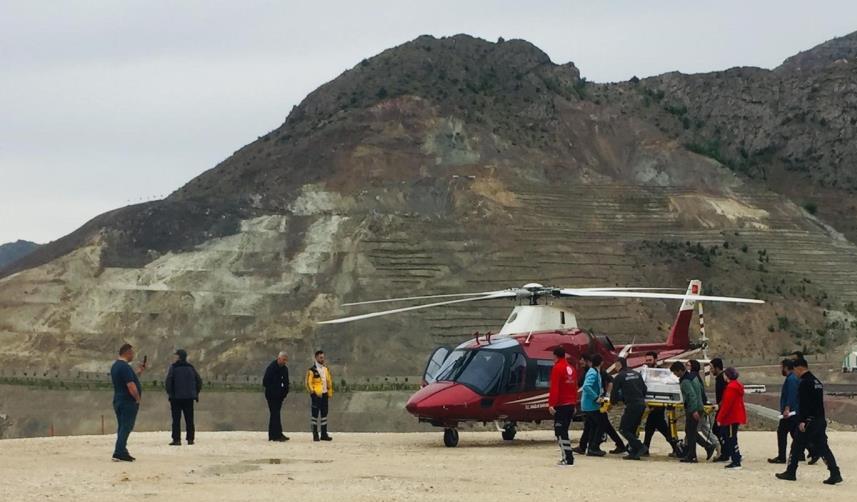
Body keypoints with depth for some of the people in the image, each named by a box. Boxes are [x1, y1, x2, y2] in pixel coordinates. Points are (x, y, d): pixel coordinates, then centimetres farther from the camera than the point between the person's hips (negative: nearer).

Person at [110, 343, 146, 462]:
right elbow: (131, 386, -24)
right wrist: (138, 398, -11)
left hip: (118, 401, 10)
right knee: (126, 428, -8)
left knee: (122, 427, 14)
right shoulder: (125, 367, -18)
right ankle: (119, 453, -12)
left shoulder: (115, 366, 14)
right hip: (128, 402, -10)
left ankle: (122, 452, 17)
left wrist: (138, 372, 18)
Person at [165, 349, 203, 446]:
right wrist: (196, 393, 17)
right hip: (189, 397, 4)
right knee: (189, 419, 8)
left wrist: (169, 392, -2)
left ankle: (177, 439, -5)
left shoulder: (173, 367, -7)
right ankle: (190, 439, 6)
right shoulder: (191, 368, 8)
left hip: (176, 397, -4)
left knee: (176, 419, -1)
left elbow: (168, 381, -15)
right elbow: (199, 381, 10)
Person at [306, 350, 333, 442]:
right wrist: (314, 392, -17)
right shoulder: (312, 370, -7)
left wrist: (330, 393, 12)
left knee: (324, 414, 8)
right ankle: (315, 435, 3)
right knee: (315, 414, -1)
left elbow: (329, 381, 17)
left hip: (324, 394, 6)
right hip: (316, 395, -6)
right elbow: (308, 383, -11)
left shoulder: (326, 369, 12)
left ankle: (324, 434, 14)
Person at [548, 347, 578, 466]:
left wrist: (551, 404, -19)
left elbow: (554, 388, -17)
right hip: (571, 405, 8)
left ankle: (568, 458, -12)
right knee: (564, 430, 15)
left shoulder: (557, 368, -11)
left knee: (560, 431, -6)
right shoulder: (571, 368, 14)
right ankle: (567, 456, 15)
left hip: (561, 405, -8)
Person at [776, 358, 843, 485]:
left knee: (797, 446, 4)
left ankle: (790, 473, 12)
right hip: (820, 420, 9)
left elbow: (803, 404, -20)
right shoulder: (817, 382, 17)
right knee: (822, 447, 7)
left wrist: (801, 421, -21)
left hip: (809, 421, -9)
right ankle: (835, 474, -2)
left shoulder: (804, 383, -13)